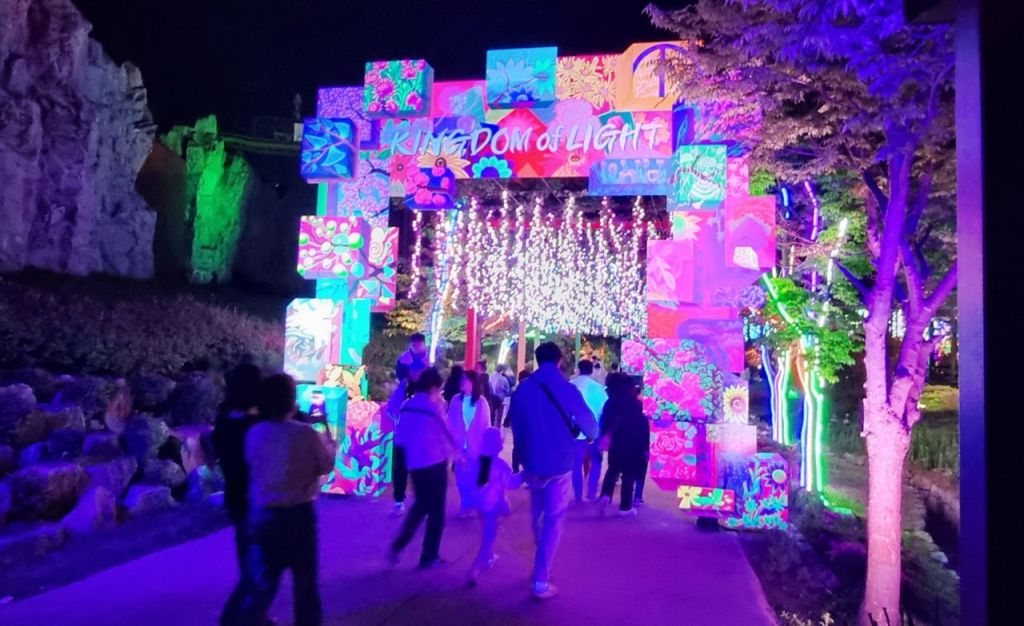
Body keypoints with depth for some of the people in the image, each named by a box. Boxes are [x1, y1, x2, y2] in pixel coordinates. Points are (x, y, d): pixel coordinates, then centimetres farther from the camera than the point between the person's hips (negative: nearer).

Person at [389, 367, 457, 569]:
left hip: (414, 464, 6)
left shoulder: (407, 406, 3)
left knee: (420, 505, 24)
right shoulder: (434, 407, -15)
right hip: (434, 464, -6)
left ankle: (398, 545, 15)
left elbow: (399, 438, 7)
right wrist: (454, 452, 12)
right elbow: (445, 435, -6)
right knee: (436, 510, 9)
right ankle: (429, 557, 15)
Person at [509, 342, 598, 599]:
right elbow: (589, 424, -6)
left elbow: (516, 426, 6)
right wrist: (591, 435, 17)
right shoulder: (567, 390, -10)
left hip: (532, 462, 4)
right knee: (553, 520, 2)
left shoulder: (522, 390, -1)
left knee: (538, 514, 22)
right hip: (558, 463, -4)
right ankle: (541, 581, -1)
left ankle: (542, 565, 39)